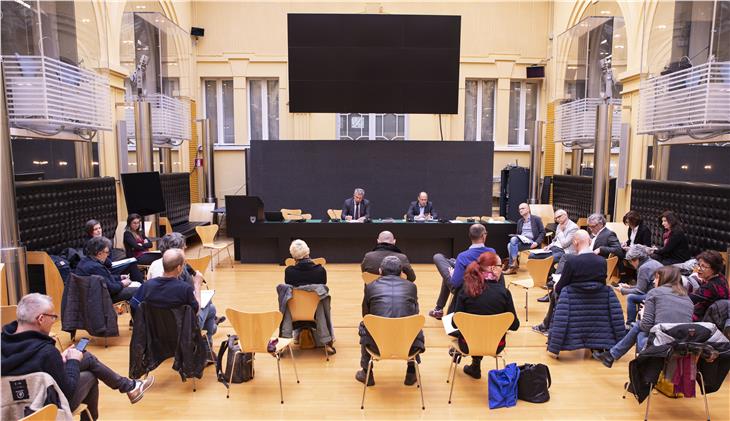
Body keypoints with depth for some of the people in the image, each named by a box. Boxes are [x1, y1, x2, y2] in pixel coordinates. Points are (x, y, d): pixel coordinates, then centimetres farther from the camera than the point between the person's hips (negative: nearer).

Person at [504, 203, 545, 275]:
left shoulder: (536, 219, 4)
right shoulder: (519, 221, 22)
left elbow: (542, 232, 0)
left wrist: (537, 242, -16)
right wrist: (515, 238, -2)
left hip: (531, 243, -6)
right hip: (521, 241, 6)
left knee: (511, 246, -28)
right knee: (513, 239, -29)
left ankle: (512, 267, -24)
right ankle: (514, 262, -29)